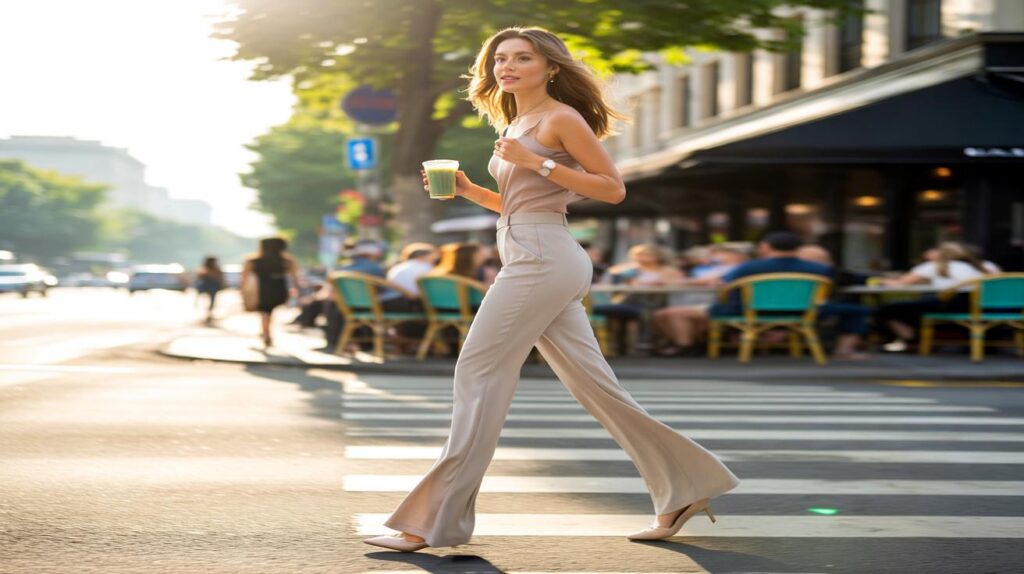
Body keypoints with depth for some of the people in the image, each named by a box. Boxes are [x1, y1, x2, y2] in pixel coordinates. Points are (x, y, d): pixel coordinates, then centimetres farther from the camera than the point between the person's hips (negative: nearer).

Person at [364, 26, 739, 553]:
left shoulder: (562, 118, -6)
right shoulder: (516, 124, 19)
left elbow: (613, 189, -10)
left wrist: (539, 162, -16)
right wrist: (469, 190, 11)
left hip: (544, 259, -10)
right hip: (530, 259, 10)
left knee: (478, 373, -9)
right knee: (593, 385, 9)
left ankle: (436, 521, -6)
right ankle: (683, 489, 17)